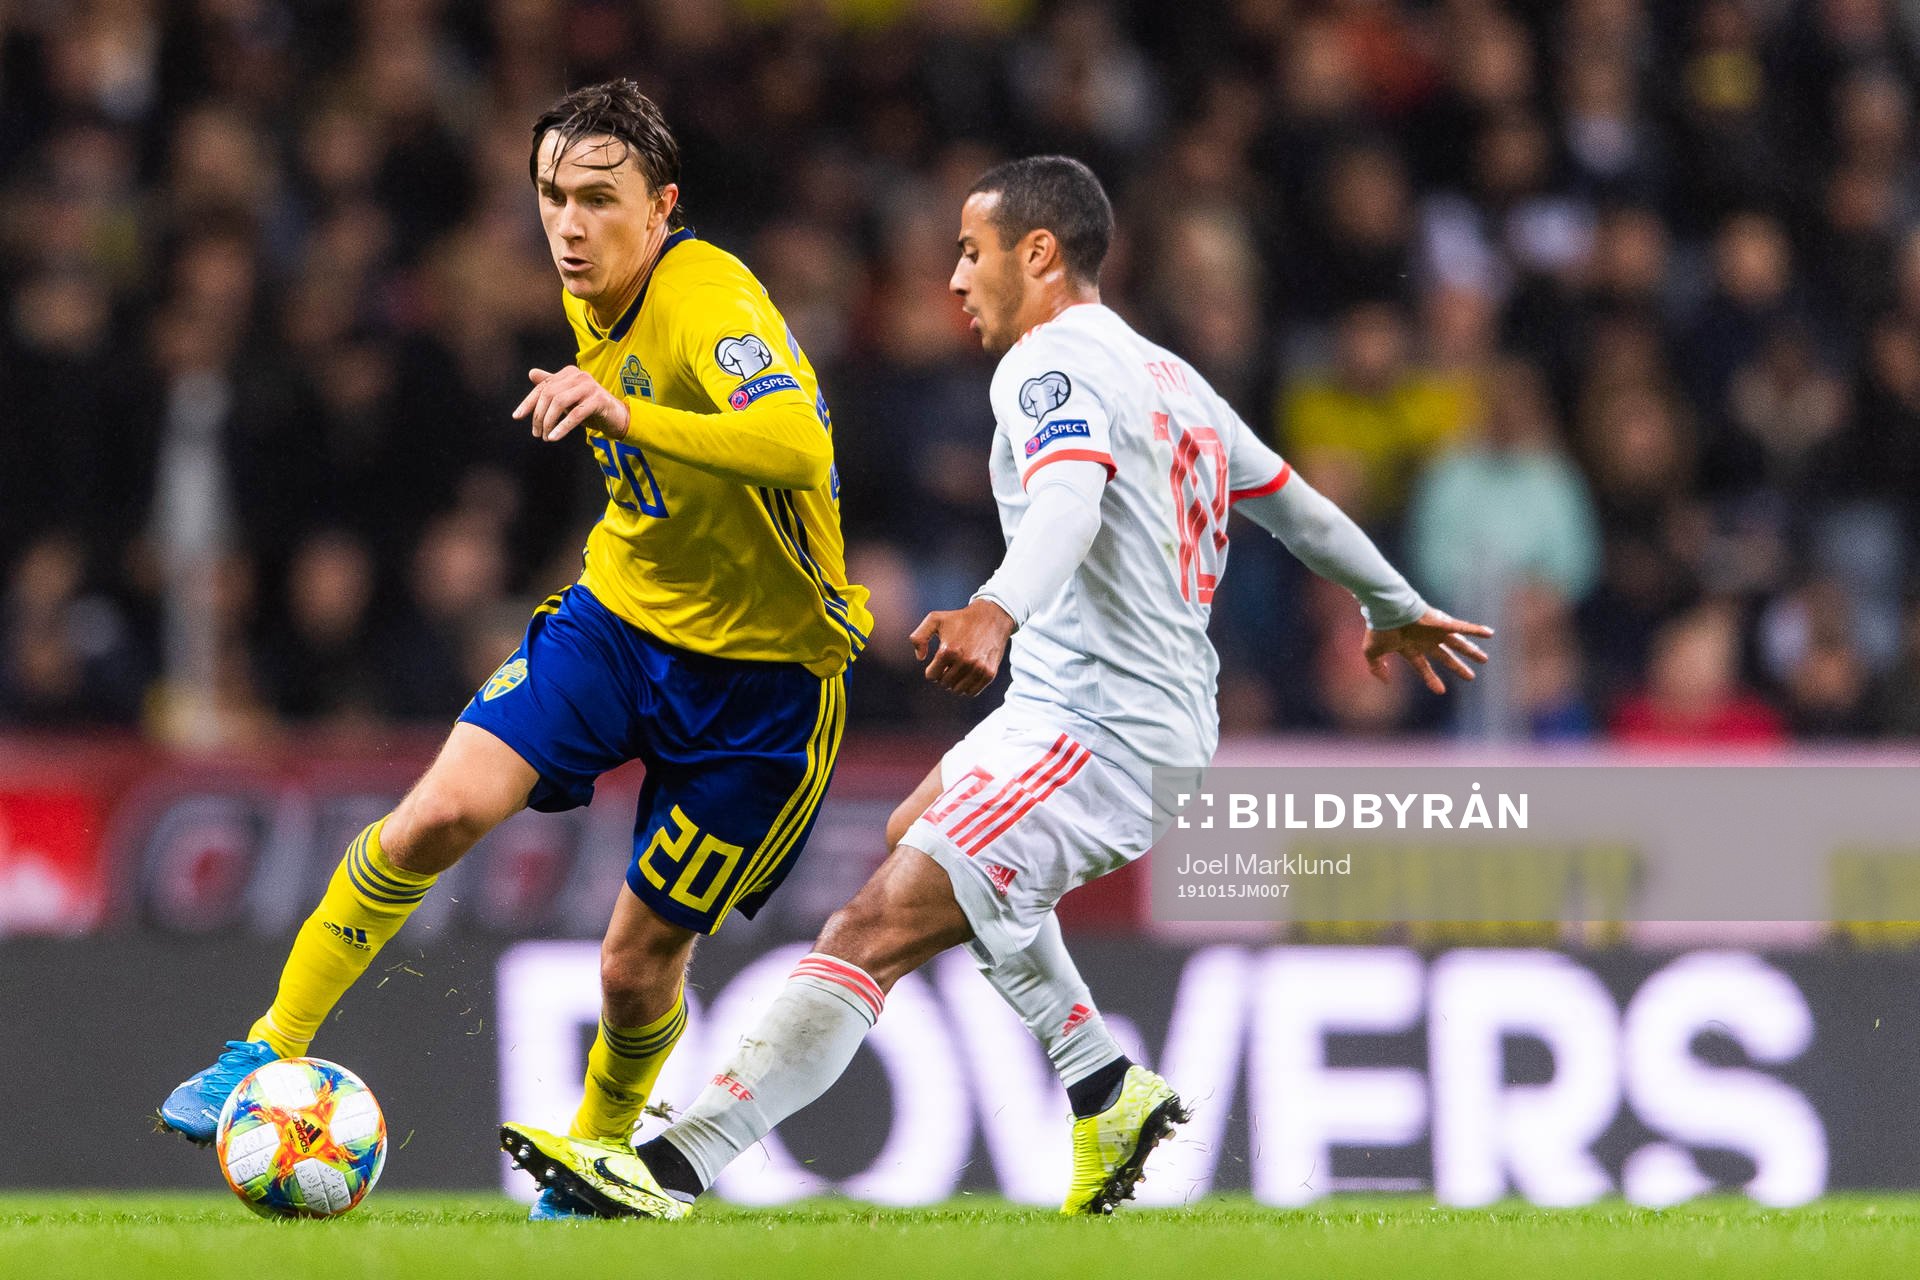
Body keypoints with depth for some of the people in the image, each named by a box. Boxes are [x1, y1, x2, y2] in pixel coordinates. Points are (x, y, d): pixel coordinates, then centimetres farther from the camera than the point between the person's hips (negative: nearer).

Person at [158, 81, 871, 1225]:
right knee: (442, 811, -18)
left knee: (639, 968, 2)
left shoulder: (711, 301, -25)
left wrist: (628, 414, -55)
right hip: (618, 614, 6)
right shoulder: (590, 297, 1)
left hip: (758, 668, -6)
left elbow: (799, 445, -45)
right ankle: (273, 1051, -4)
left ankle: (598, 1156, 33)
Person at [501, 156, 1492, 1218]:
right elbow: (1292, 500, 30)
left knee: (874, 929, -19)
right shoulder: (1169, 376, 19)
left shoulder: (1051, 364, -11)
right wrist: (1396, 609, 47)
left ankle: (672, 1167, -30)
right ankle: (1107, 1094, 27)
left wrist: (997, 611, -51)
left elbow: (1070, 497, -32)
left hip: (1093, 731, -10)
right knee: (920, 834, 33)